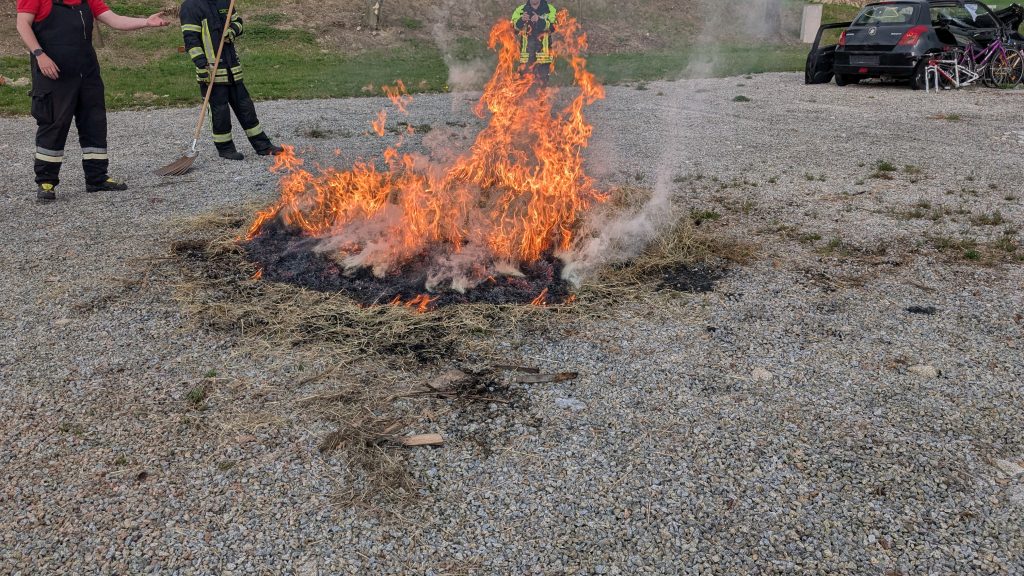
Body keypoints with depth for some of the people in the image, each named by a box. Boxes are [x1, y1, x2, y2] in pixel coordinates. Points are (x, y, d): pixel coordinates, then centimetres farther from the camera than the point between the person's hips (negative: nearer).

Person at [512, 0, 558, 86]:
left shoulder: (550, 10, 8)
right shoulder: (521, 10, 13)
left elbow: (553, 26, -7)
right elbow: (513, 26, 2)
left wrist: (540, 20, -22)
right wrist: (521, 20, -19)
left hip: (543, 49, -1)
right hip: (527, 49, 1)